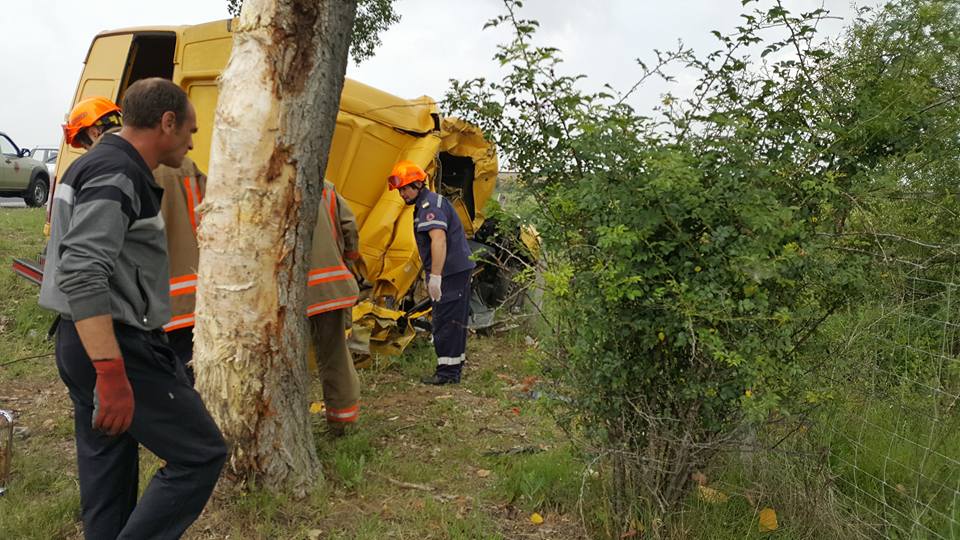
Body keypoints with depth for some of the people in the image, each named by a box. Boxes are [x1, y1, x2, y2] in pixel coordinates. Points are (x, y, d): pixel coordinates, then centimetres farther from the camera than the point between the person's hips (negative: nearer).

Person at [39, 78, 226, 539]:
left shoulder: (95, 164, 16)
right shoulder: (117, 175, -16)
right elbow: (81, 276, -28)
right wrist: (112, 374, -31)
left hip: (83, 345, 10)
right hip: (116, 347, -10)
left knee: (107, 477, 17)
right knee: (200, 454, -3)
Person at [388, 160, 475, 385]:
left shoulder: (430, 205, -15)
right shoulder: (425, 204, 20)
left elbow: (439, 240, -28)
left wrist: (435, 276, -31)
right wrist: (430, 274, 29)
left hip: (451, 271, -11)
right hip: (456, 270, 11)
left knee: (445, 321, -7)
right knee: (454, 320, 17)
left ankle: (447, 372, -1)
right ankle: (455, 364, 28)